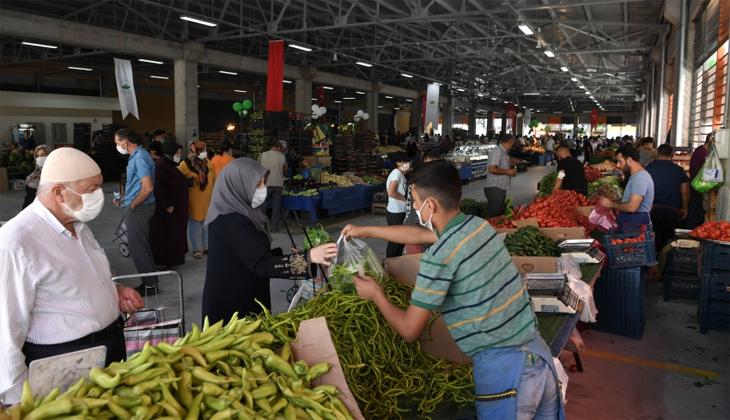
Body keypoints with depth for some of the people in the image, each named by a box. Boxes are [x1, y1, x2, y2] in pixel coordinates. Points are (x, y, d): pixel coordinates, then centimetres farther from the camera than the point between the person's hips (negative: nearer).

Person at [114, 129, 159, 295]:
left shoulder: (140, 158, -20)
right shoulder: (137, 155, 11)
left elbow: (148, 188, -27)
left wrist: (132, 204, -15)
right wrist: (124, 197, 12)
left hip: (138, 208, -10)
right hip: (138, 207, 10)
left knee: (137, 247, -2)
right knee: (142, 245, 17)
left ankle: (150, 285, 7)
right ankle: (150, 281, 26)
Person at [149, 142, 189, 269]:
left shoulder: (170, 165, 14)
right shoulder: (160, 165, -18)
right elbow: (158, 187, -26)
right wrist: (166, 204, -25)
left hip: (174, 207, 10)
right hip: (164, 208, -10)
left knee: (170, 234, 15)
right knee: (162, 234, -1)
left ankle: (167, 259, 23)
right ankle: (160, 262, 7)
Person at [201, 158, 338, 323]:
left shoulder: (231, 215, 7)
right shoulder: (234, 223, -25)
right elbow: (261, 265, -33)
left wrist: (287, 257, 12)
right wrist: (308, 257, -41)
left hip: (240, 298, 10)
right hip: (233, 303, -10)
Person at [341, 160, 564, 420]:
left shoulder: (439, 256, -18)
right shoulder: (479, 225, 5)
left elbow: (409, 330, -9)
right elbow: (417, 235, 21)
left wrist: (376, 295, 8)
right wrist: (365, 230, 31)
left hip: (502, 367, -7)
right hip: (538, 350, 7)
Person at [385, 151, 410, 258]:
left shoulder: (400, 173, 12)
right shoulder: (396, 172, -17)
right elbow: (391, 192, -27)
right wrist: (405, 200, -15)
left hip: (400, 212, 10)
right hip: (395, 213, -10)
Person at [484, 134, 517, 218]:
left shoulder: (504, 152, 13)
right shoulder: (497, 151, -16)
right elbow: (492, 169, -25)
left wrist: (510, 171, 11)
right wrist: (507, 171, -16)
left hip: (501, 188, 10)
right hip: (494, 189, -10)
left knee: (499, 214, 15)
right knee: (493, 216, -4)